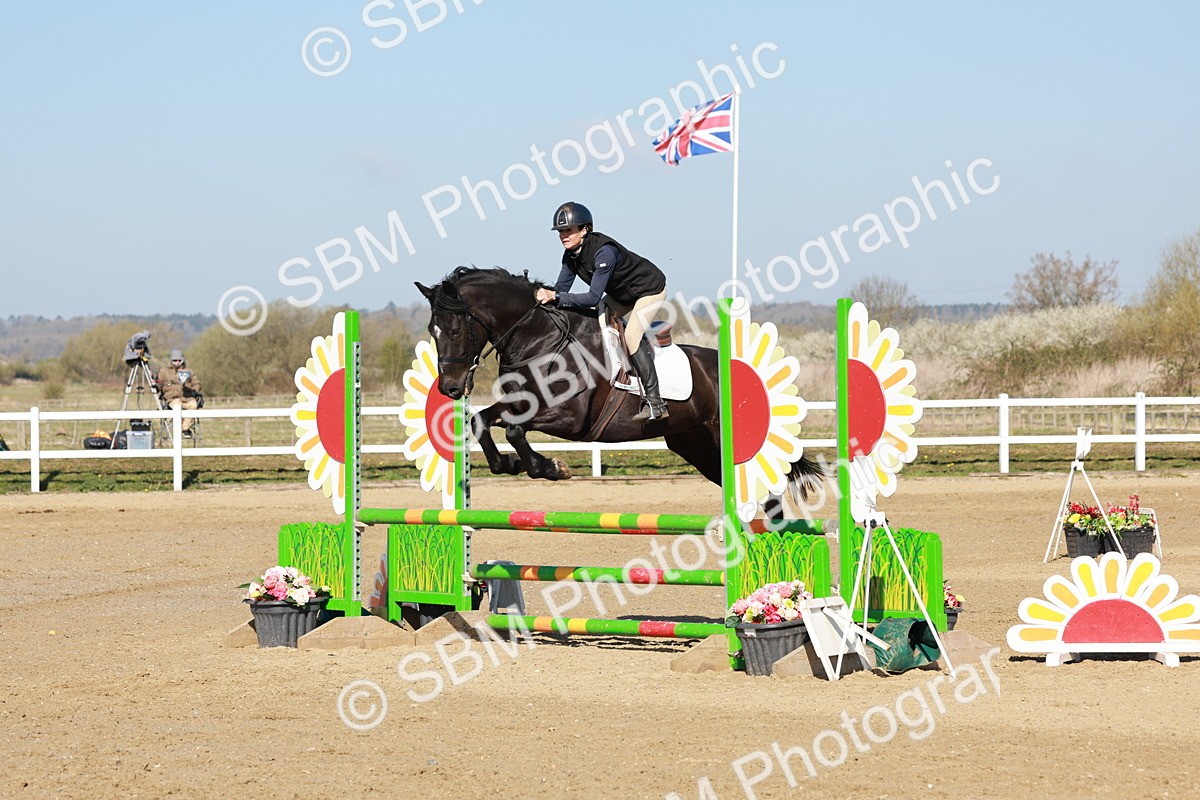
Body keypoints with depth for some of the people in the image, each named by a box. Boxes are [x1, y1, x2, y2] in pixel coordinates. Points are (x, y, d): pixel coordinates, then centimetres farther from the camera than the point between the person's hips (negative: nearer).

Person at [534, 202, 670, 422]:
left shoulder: (604, 251, -36)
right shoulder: (571, 255, -10)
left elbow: (593, 297, -39)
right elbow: (561, 288, -8)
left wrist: (556, 297, -41)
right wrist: (547, 294, -31)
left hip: (650, 288, -9)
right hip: (622, 292, 9)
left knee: (632, 335, -23)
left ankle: (655, 404, -25)